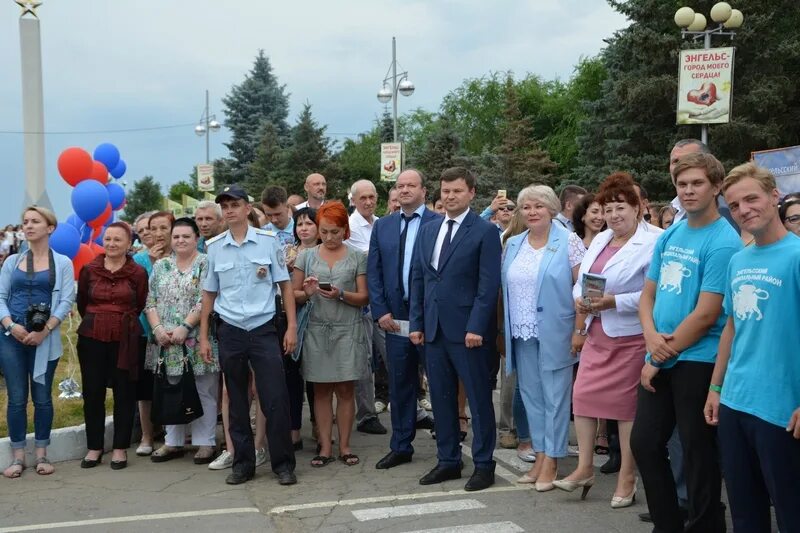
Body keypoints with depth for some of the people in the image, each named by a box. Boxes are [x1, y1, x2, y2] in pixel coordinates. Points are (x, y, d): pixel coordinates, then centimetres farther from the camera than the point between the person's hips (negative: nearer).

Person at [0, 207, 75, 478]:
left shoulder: (62, 263, 4)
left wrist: (44, 331, -16)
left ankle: (41, 454, 13)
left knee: (42, 397, 4)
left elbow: (66, 301, -4)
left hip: (45, 339, -2)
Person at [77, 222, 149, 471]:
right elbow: (81, 303, 15)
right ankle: (94, 447, 18)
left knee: (124, 393, 4)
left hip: (126, 340, -2)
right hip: (91, 338, 2)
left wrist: (121, 323, 9)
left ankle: (120, 448, 14)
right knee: (92, 392, 6)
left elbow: (139, 307, 5)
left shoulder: (138, 273, -3)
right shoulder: (89, 270, 3)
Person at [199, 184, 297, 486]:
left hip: (263, 329, -2)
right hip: (229, 332, 2)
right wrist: (203, 337, 8)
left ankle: (283, 463, 8)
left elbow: (285, 285, 2)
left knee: (275, 400, -4)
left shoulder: (268, 241, -2)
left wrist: (291, 327, -4)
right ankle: (243, 463, 22)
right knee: (237, 402, 10)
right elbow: (209, 294, 10)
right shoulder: (214, 247, 4)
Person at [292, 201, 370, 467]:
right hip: (316, 330, 1)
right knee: (321, 390, 3)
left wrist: (341, 294, -16)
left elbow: (363, 298, 1)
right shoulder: (306, 256, 7)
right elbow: (293, 294, 6)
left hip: (348, 331, -1)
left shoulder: (357, 257, 5)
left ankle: (344, 446, 10)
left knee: (345, 390, 2)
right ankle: (325, 447, 9)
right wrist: (307, 293, -15)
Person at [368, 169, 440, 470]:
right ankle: (401, 447, 20)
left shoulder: (439, 224, -5)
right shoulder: (382, 226, 10)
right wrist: (380, 311, -1)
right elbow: (373, 272, 8)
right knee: (399, 385, 10)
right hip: (395, 318, 4)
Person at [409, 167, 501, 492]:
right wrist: (416, 323, 7)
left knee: (479, 399, 3)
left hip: (467, 330, -6)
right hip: (433, 329, 6)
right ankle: (448, 461, 21)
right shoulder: (426, 232, 14)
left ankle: (483, 464, 13)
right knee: (441, 398, 11)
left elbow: (488, 284, -10)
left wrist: (476, 327, -16)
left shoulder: (485, 232, -5)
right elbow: (417, 280, 14)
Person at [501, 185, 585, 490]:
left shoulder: (569, 242, -6)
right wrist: (504, 329, 10)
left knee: (555, 395, 1)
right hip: (522, 333, 6)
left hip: (555, 332, -5)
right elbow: (506, 288, 14)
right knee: (531, 394, 10)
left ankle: (551, 460, 8)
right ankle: (540, 455, 20)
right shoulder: (513, 245, 10)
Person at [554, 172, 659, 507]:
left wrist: (613, 301, -24)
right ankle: (584, 468, 17)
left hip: (630, 337, -7)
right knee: (583, 394, 3)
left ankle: (627, 477, 15)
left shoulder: (651, 244, -12)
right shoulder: (600, 240, 12)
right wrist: (580, 301, -7)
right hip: (596, 334, 7)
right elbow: (581, 282, 13)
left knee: (626, 403, 2)